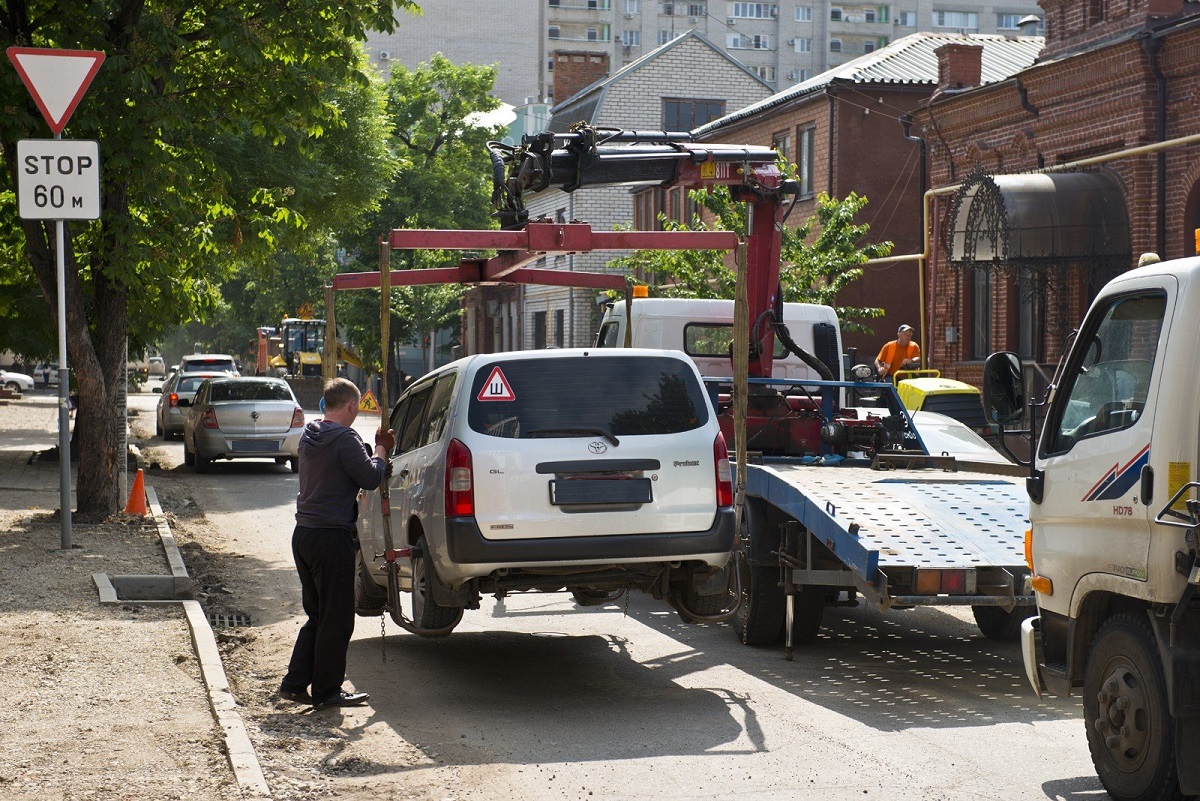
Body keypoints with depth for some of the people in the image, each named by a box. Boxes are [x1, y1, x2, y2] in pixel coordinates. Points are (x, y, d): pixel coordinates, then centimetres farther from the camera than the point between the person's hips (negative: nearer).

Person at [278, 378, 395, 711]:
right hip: (332, 537, -9)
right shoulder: (344, 438, -15)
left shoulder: (310, 436, 12)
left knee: (317, 616, 17)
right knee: (336, 619, 1)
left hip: (304, 534, 9)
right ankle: (326, 692, 6)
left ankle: (295, 683, 16)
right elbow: (370, 478, -16)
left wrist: (375, 449, 12)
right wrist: (380, 452, 1)